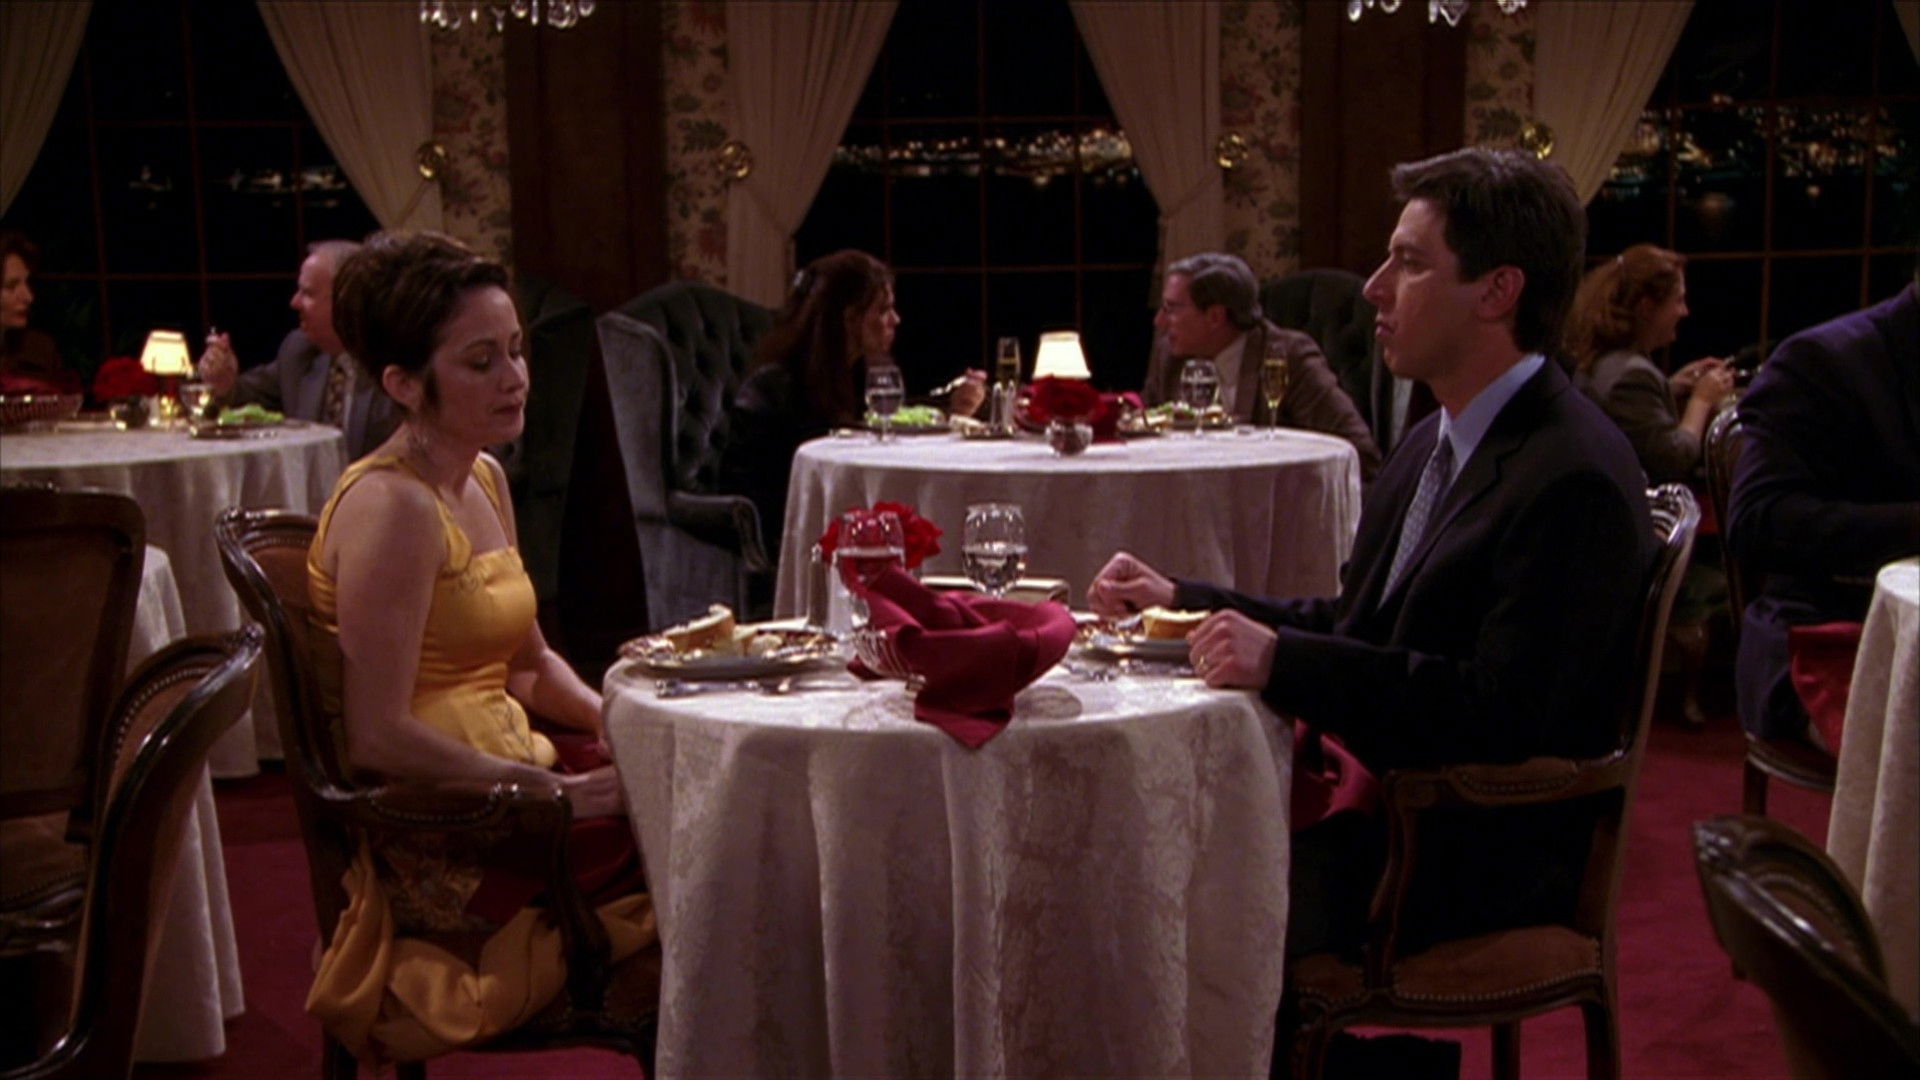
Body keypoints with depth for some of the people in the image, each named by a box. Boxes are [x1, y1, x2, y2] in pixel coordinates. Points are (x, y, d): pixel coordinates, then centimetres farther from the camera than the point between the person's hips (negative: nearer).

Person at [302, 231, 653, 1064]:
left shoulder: (484, 480, 10)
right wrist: (555, 789, -19)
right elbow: (378, 737, -23)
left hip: (505, 769, 9)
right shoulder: (393, 505, -18)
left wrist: (619, 719, 2)